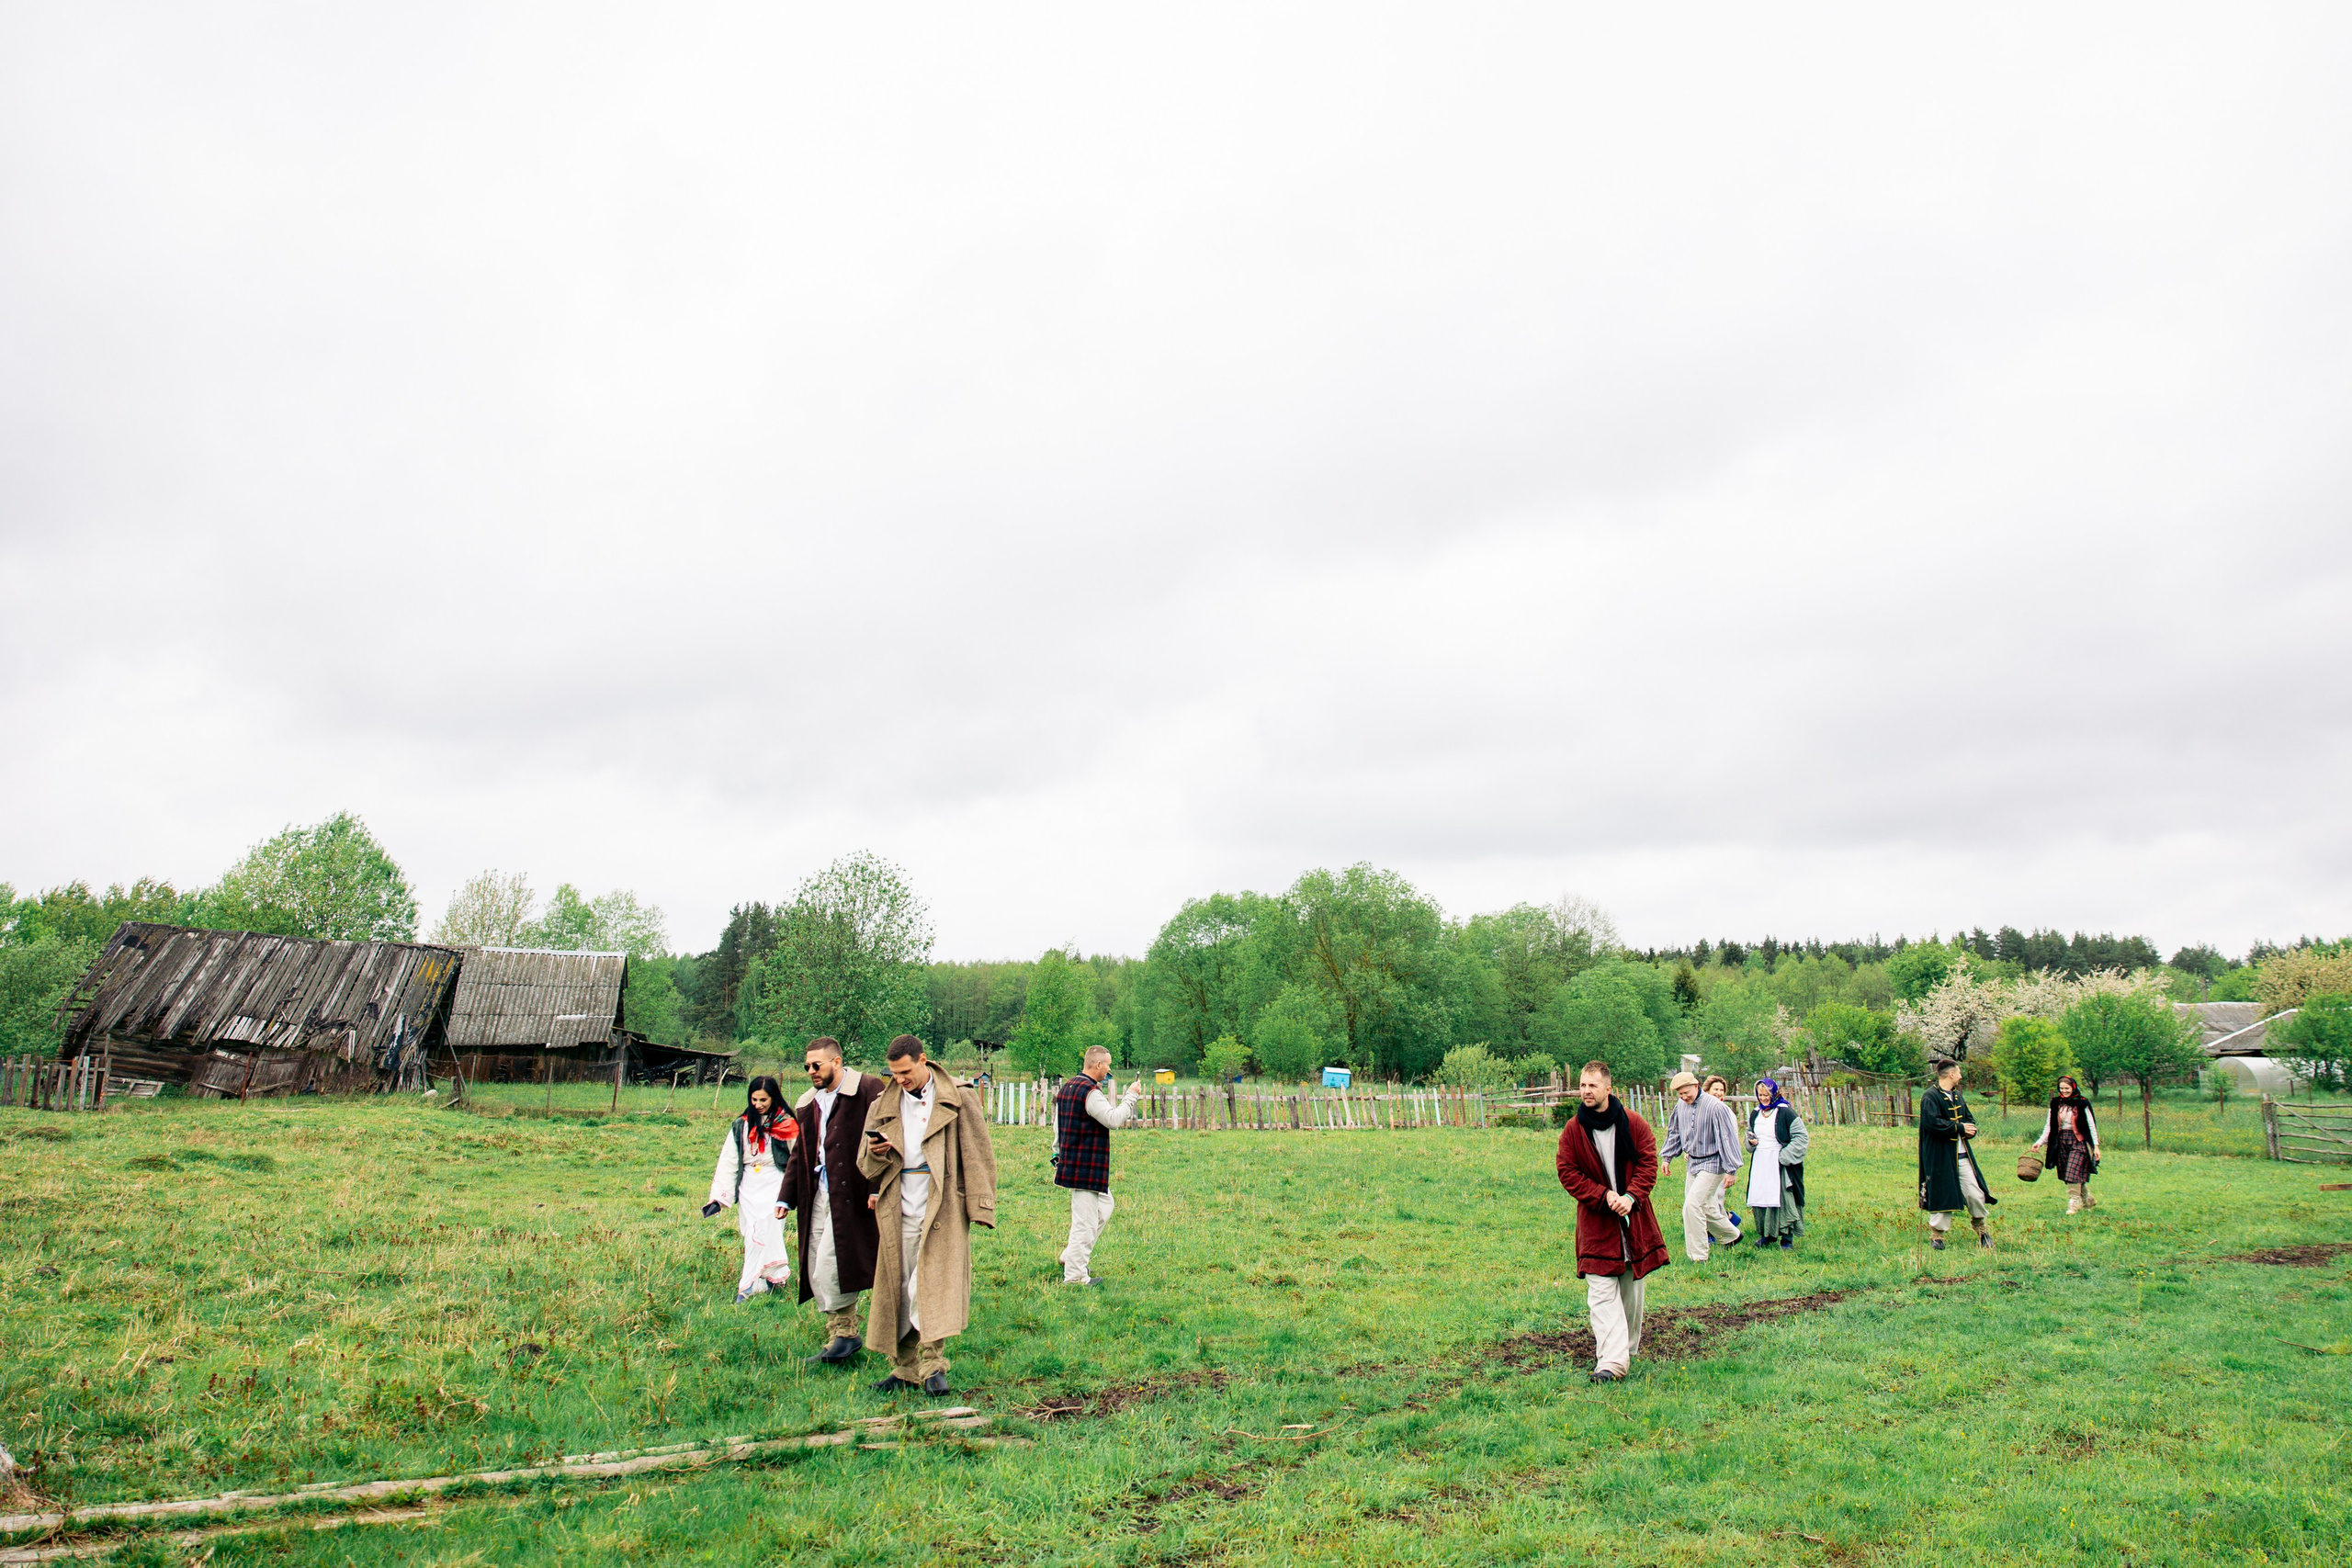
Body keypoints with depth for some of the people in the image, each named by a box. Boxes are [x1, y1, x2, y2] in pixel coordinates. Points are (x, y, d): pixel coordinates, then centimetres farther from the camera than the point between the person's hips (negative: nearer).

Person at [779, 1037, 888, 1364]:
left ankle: (845, 1333, 3)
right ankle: (839, 1338, 16)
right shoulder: (808, 1103, 18)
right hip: (817, 1195, 8)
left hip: (849, 1193, -8)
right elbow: (799, 1153, 24)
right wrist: (786, 1198, 19)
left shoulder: (868, 1090, -8)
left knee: (831, 1264, -13)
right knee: (815, 1272, 7)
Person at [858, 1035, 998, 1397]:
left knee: (932, 1287, -10)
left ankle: (932, 1365, -4)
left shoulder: (957, 1102, 1)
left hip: (942, 1211, -4)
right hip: (899, 1214, 4)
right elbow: (866, 1167, 14)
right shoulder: (883, 1107, 12)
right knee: (898, 1291, 6)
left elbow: (978, 1157, 2)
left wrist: (979, 1205, -5)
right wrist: (876, 1152, -9)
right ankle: (904, 1368, 15)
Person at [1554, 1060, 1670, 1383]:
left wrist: (1631, 1197, -15)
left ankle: (1628, 1347, 32)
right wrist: (1604, 1197, -15)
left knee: (1632, 1287, 13)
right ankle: (1612, 1361, -15)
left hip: (1633, 1218, 2)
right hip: (1596, 1221, -2)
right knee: (1601, 1291, -10)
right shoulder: (1573, 1130, -4)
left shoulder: (1633, 1123, -2)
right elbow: (1568, 1173, -3)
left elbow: (1648, 1161, 0)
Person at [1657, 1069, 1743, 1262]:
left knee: (1692, 1205, -15)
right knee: (1705, 1207, 16)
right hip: (1693, 1163, 7)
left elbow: (1728, 1138, -16)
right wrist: (1666, 1158, 14)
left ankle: (1698, 1256, -5)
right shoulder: (1680, 1106, 1)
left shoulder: (1715, 1107, -20)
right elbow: (1674, 1134, 16)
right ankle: (1731, 1235, 41)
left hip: (1712, 1164, -7)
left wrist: (1731, 1169, -15)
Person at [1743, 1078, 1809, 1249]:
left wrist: (1784, 1156, -16)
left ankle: (1787, 1238, 2)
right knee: (1761, 1199, 5)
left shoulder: (1786, 1113, -9)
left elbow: (1802, 1136, -10)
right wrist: (1750, 1141, 3)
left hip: (1780, 1164, -6)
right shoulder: (1755, 1114, 12)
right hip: (1760, 1163, 6)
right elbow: (1749, 1133, 28)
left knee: (1783, 1199, -7)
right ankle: (1767, 1234, 18)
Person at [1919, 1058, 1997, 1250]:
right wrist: (1960, 1128, -15)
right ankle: (1937, 1237, 10)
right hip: (1941, 1157, -7)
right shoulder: (1930, 1097, -12)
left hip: (1962, 1155, 7)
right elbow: (1933, 1122, -23)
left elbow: (1969, 1117, 21)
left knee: (1975, 1194, 2)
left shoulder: (1957, 1095, 14)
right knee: (1941, 1196, -2)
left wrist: (1971, 1129, -3)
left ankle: (1981, 1230, 22)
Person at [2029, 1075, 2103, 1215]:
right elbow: (2049, 1126, 9)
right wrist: (2040, 1142, 0)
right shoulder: (2055, 1104, 7)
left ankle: (2074, 1203, -7)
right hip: (2061, 1142, 4)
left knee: (2074, 1172, -13)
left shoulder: (2082, 1104, -3)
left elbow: (2091, 1126, 0)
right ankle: (2089, 1200, 25)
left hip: (2078, 1141, -4)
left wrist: (2096, 1145, -4)